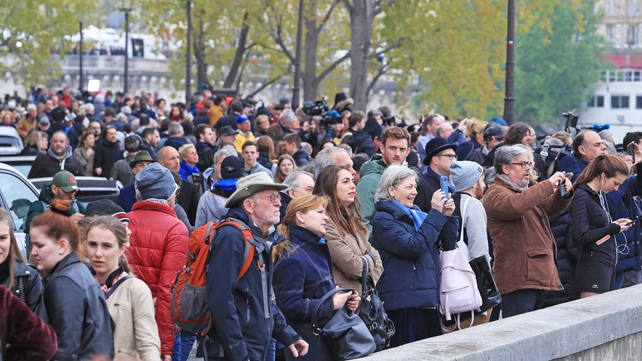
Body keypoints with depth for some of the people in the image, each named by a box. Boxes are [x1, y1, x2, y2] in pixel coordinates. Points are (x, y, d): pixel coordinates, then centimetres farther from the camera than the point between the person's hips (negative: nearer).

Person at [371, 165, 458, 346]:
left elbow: (448, 245, 17)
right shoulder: (383, 220, -6)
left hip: (428, 300, 8)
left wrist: (448, 217, 1)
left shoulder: (416, 215, 17)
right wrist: (436, 214, -14)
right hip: (403, 304, -8)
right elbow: (415, 246, -19)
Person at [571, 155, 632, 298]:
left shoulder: (597, 195, 14)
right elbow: (580, 236, -20)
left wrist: (615, 224, 3)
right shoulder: (582, 196, -13)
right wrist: (612, 229, -13)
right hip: (594, 266, -9)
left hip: (608, 264, 9)